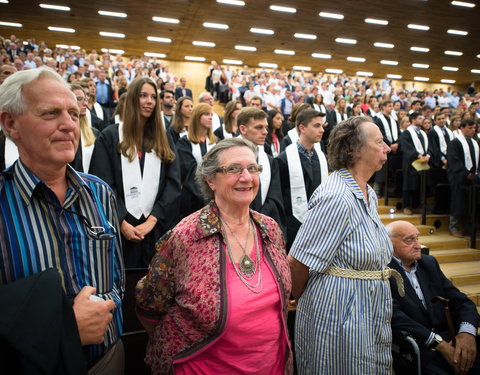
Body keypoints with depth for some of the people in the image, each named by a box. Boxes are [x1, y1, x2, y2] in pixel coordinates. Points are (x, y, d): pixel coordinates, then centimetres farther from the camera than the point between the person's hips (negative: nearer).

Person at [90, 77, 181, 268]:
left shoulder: (164, 139, 11)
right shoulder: (110, 136, 3)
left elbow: (173, 182, 1)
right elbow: (103, 185, -4)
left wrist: (153, 218, -10)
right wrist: (122, 222, -13)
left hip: (158, 227, 2)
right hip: (120, 228, -2)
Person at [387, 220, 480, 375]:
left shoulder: (429, 262, 15)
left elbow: (461, 301, 11)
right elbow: (395, 316, -16)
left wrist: (467, 332, -8)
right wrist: (439, 343, -20)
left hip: (448, 340, 6)